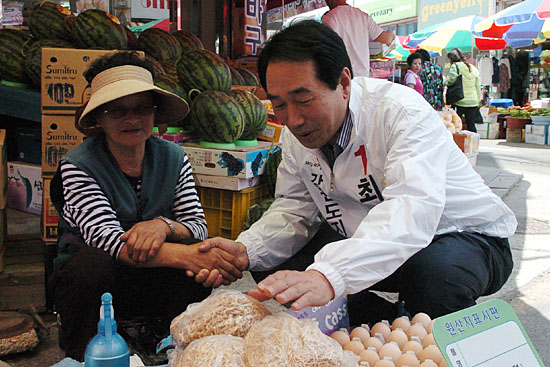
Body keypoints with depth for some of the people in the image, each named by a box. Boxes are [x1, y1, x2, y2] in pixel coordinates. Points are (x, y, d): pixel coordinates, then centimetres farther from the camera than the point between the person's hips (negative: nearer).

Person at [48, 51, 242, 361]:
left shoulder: (173, 158, -1)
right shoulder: (77, 166, -14)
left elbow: (198, 225, -5)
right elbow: (106, 239, -29)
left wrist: (164, 226, -30)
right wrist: (184, 255, -43)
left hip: (151, 281, 3)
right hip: (90, 279, -2)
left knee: (201, 267, -26)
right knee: (93, 264, -35)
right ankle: (83, 356, -10)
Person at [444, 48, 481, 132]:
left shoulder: (455, 66, -6)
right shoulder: (473, 68, 13)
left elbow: (451, 80, -20)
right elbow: (478, 86, 14)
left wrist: (445, 82, 2)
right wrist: (478, 100, 19)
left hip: (459, 101, -5)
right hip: (473, 102, 5)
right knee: (471, 125, 10)